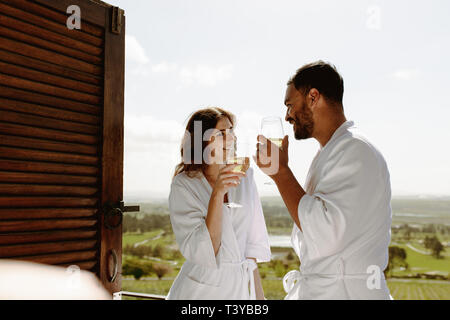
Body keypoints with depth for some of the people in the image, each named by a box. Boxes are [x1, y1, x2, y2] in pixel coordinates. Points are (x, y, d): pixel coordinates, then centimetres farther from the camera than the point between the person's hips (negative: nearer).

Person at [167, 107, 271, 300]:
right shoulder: (183, 185, -13)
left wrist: (258, 294, 6)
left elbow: (253, 241, 7)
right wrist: (217, 194, -28)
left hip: (242, 286, 4)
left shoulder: (244, 176, 0)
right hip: (203, 289, -4)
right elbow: (200, 253, -21)